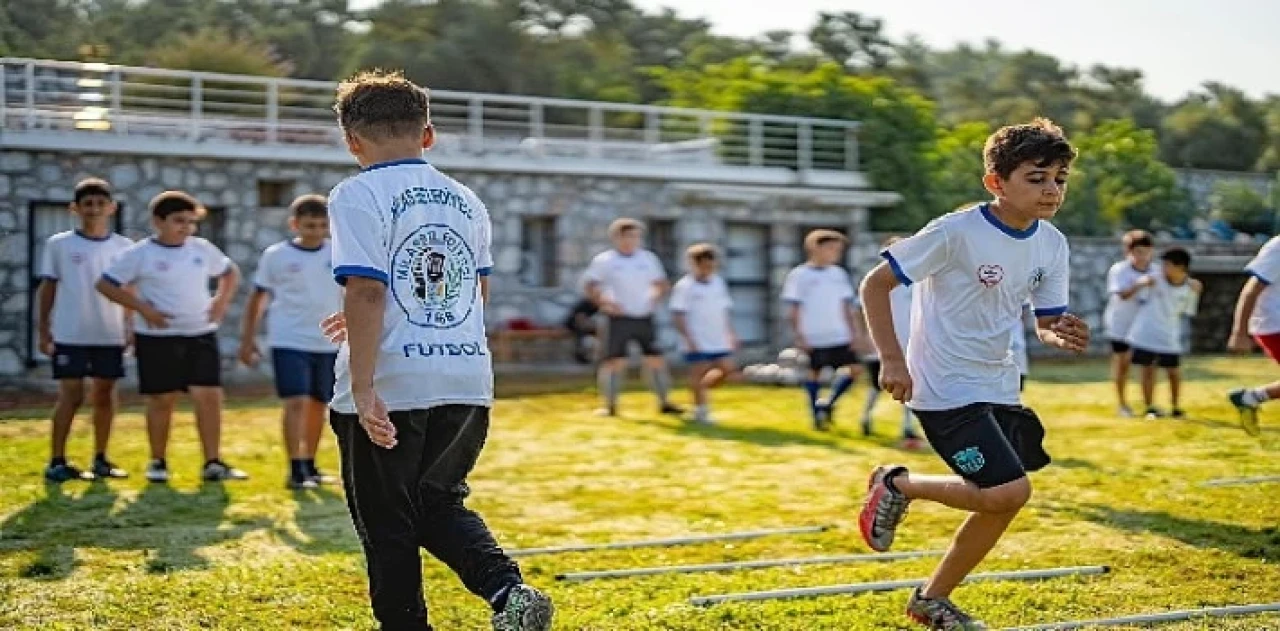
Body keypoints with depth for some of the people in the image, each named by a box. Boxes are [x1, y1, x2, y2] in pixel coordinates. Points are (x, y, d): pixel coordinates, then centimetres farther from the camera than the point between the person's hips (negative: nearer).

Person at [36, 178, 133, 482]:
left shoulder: (123, 247, 5)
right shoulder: (59, 245, -2)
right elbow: (47, 288, 2)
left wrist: (130, 329, 5)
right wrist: (43, 330, -2)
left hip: (110, 335, 3)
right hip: (70, 335, -3)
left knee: (105, 395, 7)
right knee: (71, 396, -4)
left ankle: (100, 459, 16)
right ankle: (57, 462, 2)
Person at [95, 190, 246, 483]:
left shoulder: (203, 249, 7)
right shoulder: (140, 253, -5)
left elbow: (230, 272, 23)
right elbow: (106, 284, -6)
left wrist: (222, 300, 5)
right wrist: (143, 308, -13)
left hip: (201, 335, 3)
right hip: (158, 337, -3)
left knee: (210, 396, -4)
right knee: (162, 399, 3)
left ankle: (213, 463, 1)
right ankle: (158, 462, 18)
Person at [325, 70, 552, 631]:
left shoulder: (359, 196, -6)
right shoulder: (465, 200, 12)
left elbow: (366, 292, -16)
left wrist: (363, 391, -18)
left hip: (391, 388, -6)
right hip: (468, 382, 6)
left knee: (387, 524, 9)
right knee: (440, 504, 19)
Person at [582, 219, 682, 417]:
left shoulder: (648, 258, 10)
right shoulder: (604, 260, -2)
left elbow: (662, 283, 19)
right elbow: (591, 287, -5)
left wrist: (655, 298, 1)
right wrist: (605, 303, -18)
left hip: (644, 318, 4)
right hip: (619, 318, -4)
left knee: (656, 359, 3)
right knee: (615, 361, -7)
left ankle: (664, 402, 13)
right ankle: (610, 405, 2)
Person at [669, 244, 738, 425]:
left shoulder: (718, 283, 10)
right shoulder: (684, 286, -11)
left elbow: (725, 310, 18)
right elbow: (678, 315, -14)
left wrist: (731, 333, 12)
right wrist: (689, 339, -19)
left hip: (719, 340, 7)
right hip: (698, 342, -7)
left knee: (727, 369, 5)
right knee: (699, 372, -3)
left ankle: (701, 389, 23)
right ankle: (701, 409, 5)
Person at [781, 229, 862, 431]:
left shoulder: (839, 274, 9)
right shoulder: (799, 275, -6)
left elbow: (847, 306, 12)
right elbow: (793, 309, -6)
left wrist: (853, 333, 6)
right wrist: (798, 336, -12)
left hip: (840, 337, 5)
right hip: (813, 339, -5)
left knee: (852, 368, -5)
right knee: (814, 373, 4)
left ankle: (828, 404, 8)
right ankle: (817, 414, 17)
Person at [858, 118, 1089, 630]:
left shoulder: (1052, 245, 1)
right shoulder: (956, 233, -19)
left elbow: (1046, 323, 8)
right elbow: (875, 285, -14)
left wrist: (1063, 336, -16)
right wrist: (892, 359, -21)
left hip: (999, 389, 8)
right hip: (946, 390, -8)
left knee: (999, 502, 10)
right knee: (1009, 491, -19)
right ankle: (899, 484, 5)